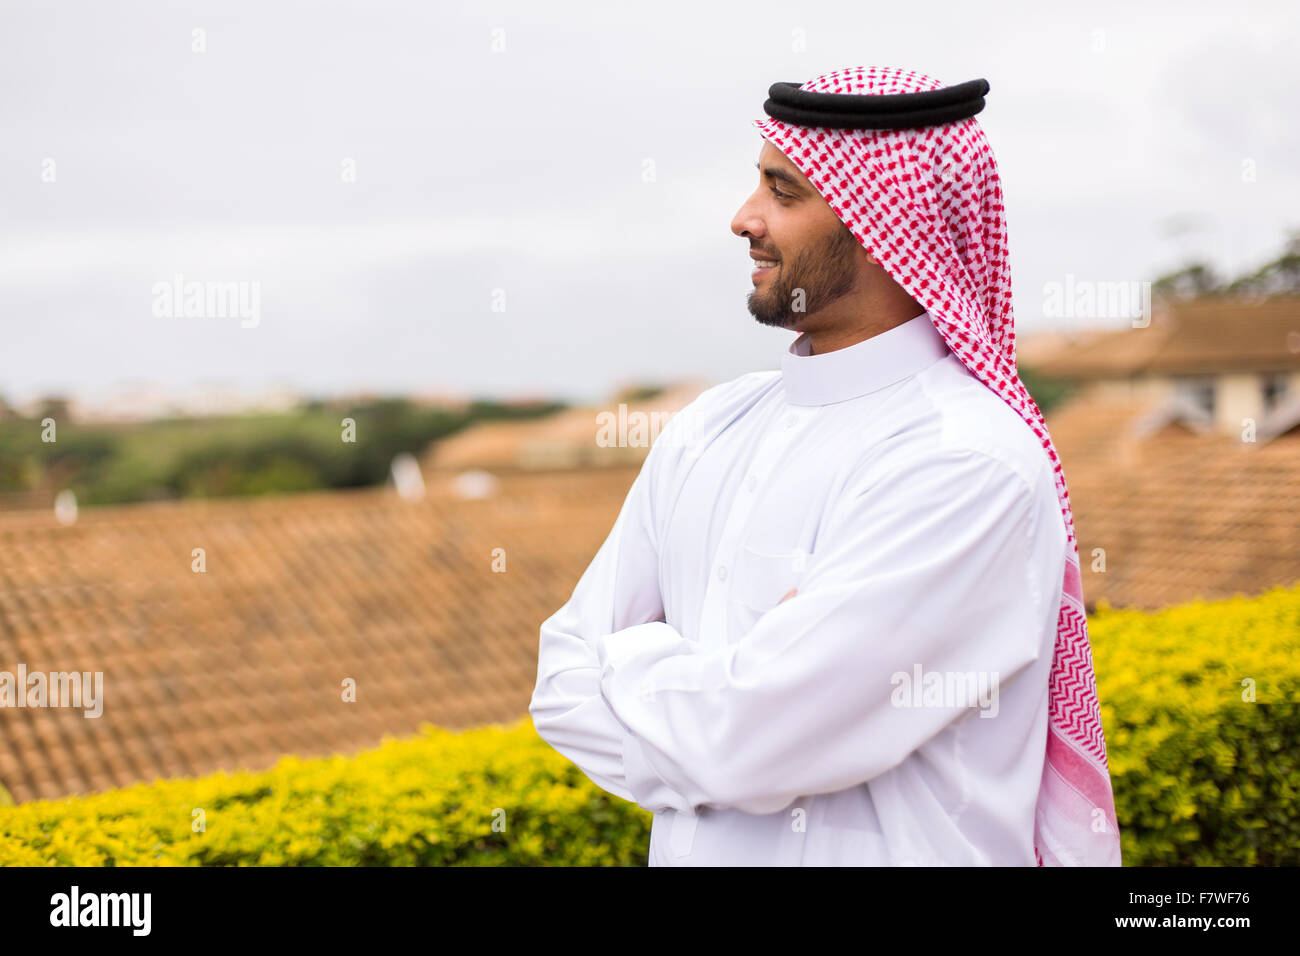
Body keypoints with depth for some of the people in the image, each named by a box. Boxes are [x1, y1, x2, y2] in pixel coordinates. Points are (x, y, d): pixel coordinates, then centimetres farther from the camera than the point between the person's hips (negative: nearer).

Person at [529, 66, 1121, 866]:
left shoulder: (968, 463, -21)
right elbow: (564, 687, 0)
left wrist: (634, 658, -7)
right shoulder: (711, 429, 2)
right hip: (691, 848, 6)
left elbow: (745, 740, -25)